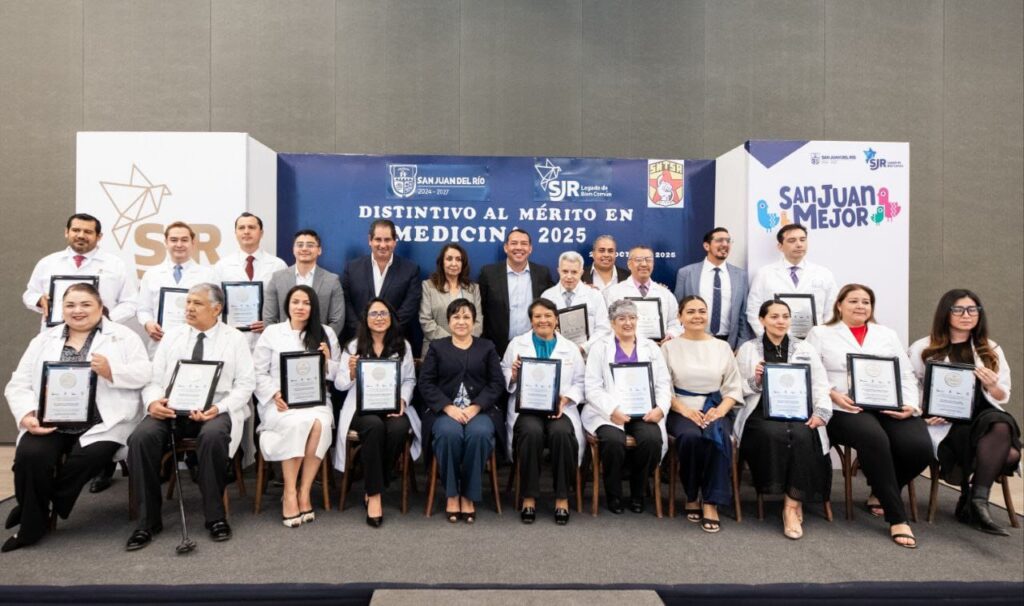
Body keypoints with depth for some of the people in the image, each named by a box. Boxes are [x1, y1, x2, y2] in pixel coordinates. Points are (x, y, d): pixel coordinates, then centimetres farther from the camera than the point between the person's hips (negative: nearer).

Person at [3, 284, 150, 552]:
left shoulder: (122, 336, 8)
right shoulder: (44, 339, 17)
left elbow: (144, 373, -2)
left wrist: (111, 370, -20)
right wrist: (27, 415, -8)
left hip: (101, 421, -2)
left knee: (86, 458, -27)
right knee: (30, 456, -25)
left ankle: (36, 517, 1)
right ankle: (31, 525, 0)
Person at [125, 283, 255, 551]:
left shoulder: (235, 338, 6)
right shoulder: (172, 335, 15)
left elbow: (245, 384, 0)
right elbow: (154, 378, 11)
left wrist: (219, 408, -17)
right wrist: (153, 401, -12)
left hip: (215, 408, -3)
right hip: (171, 408, 3)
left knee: (213, 436, -36)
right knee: (141, 436, -26)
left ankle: (216, 516, -17)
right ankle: (149, 519, -10)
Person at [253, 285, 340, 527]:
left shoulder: (326, 333, 14)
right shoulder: (271, 332, 10)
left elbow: (336, 376, 14)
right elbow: (258, 373, 6)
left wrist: (327, 362, -8)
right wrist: (274, 395, -11)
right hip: (280, 402, -1)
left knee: (320, 424, -33)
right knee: (298, 423, -34)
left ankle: (304, 492, -20)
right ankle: (290, 493, -21)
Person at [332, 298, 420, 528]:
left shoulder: (403, 346, 11)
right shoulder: (354, 346, 8)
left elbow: (410, 380, 10)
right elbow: (339, 384, 5)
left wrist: (402, 400, -10)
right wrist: (351, 373, -16)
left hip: (393, 406, 1)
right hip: (362, 407, -1)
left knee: (399, 429, -32)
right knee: (374, 426, -35)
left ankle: (374, 488, -9)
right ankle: (374, 495, -22)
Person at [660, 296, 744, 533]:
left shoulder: (722, 347, 13)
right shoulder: (670, 347, 6)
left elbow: (733, 387, 10)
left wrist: (720, 410, -9)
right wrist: (685, 410, -16)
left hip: (715, 409, 2)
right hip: (681, 410, -1)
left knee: (719, 438, -31)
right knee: (691, 436, -33)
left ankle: (711, 502, -19)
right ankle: (691, 496, -9)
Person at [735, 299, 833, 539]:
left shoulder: (806, 349, 19)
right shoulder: (747, 349, 14)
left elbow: (821, 386, 11)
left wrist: (821, 412, -7)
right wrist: (754, 381, -9)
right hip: (762, 412, -1)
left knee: (802, 436, -32)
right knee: (774, 434, -34)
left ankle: (792, 504, -19)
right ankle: (794, 502, -14)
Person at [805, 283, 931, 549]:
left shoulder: (887, 335, 24)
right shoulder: (821, 333, 12)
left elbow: (907, 376, 16)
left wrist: (910, 405, -3)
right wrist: (833, 395, -14)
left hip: (891, 408, 4)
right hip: (845, 409, -4)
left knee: (919, 446, -24)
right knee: (874, 438, -35)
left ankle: (881, 494, 7)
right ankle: (897, 518, -21)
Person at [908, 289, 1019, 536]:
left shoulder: (992, 351, 17)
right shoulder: (922, 349, 6)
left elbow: (1002, 400, 14)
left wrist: (992, 386, -9)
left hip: (984, 419, 4)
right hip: (943, 425, -3)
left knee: (1002, 426, -32)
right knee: (1005, 451, -28)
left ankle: (975, 500, -26)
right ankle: (977, 502, -12)